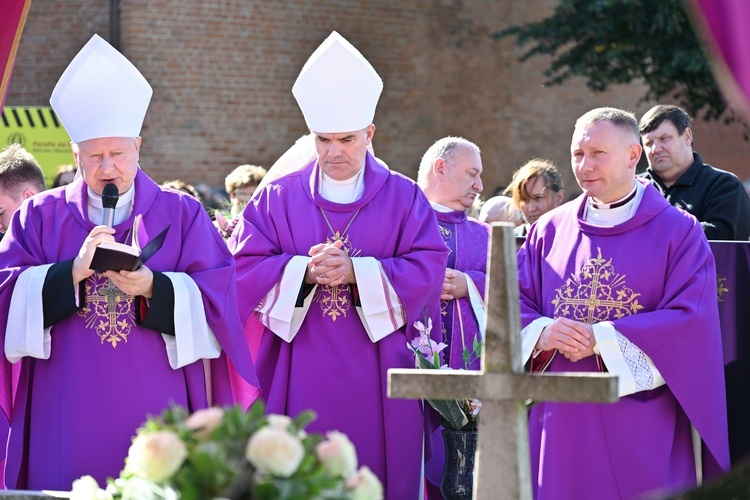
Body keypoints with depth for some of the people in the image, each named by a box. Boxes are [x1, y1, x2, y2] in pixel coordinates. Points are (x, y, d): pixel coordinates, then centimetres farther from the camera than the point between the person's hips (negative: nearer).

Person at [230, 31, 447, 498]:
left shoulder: (404, 198, 5)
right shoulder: (279, 197, 6)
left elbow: (428, 269, -6)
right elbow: (245, 268, -1)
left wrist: (356, 272, -17)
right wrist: (304, 270, -17)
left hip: (376, 385, 0)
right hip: (300, 384, 0)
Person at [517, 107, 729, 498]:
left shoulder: (679, 232, 1)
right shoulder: (550, 230, 12)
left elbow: (692, 321, -10)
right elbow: (514, 305, 9)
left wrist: (601, 339, -16)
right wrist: (542, 333, -14)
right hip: (562, 424, 3)